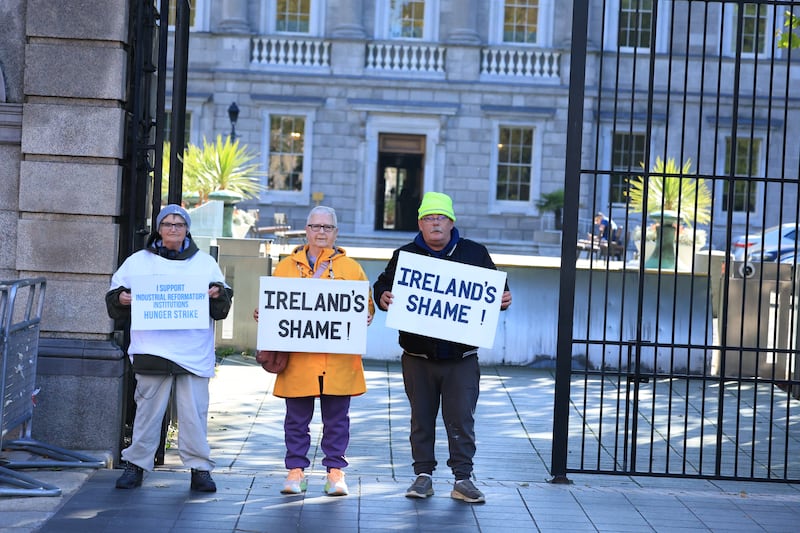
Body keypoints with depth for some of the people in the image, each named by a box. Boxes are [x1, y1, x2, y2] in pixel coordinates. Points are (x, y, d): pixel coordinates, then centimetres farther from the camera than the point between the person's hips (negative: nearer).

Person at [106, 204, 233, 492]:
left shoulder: (205, 263, 14)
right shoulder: (138, 261, 12)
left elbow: (222, 308, 13)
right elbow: (114, 296, 14)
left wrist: (219, 293, -9)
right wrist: (121, 298, -8)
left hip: (193, 353, 0)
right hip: (152, 349, 0)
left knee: (195, 411, -1)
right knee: (148, 409, 1)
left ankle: (200, 468, 5)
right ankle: (136, 465, 11)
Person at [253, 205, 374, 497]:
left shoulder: (351, 268, 9)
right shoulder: (286, 267, 11)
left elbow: (366, 305, 10)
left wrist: (365, 318, -11)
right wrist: (261, 315, -6)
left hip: (338, 360, 0)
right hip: (297, 358, 1)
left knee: (336, 418, 5)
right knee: (297, 419, 6)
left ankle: (335, 470, 14)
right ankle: (296, 471, 14)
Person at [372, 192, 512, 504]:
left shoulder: (475, 254, 5)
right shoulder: (405, 255, 6)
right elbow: (382, 285, 11)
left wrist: (503, 299, -9)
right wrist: (383, 297, -11)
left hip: (461, 357, -1)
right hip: (418, 357, 1)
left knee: (461, 420, -1)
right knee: (421, 419, 9)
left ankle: (463, 479, 6)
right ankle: (423, 475, 18)